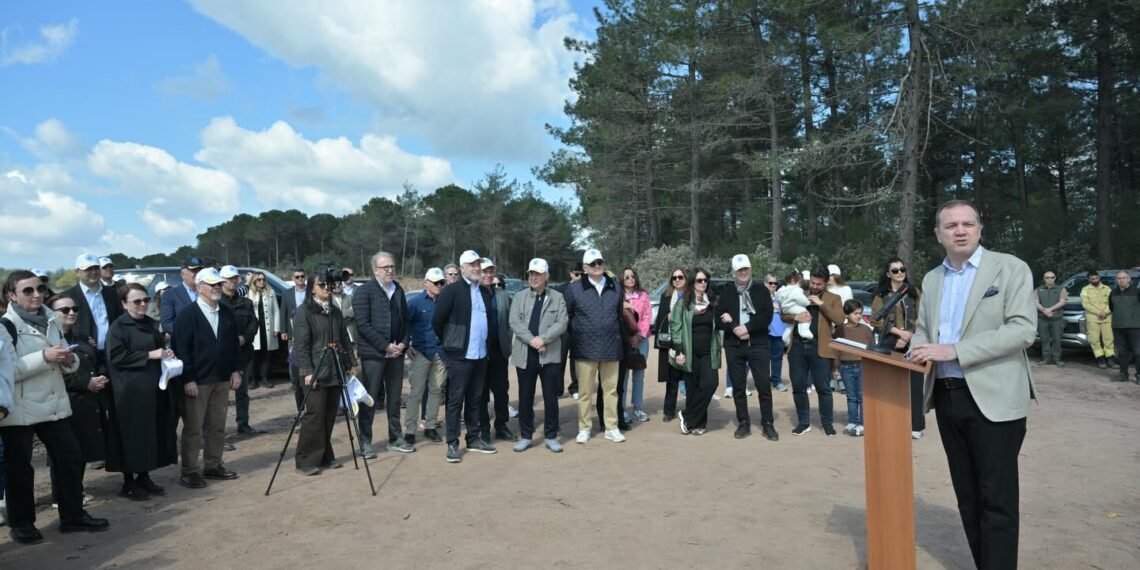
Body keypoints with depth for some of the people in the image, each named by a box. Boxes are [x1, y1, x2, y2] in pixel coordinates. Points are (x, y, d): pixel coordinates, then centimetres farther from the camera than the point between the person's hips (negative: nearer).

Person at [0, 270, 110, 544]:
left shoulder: (51, 321, 10)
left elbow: (68, 366, 16)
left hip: (54, 405, 6)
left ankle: (73, 515, 20)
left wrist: (69, 359, -6)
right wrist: (43, 357, -23)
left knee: (71, 458, 8)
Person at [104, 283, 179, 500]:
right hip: (131, 391, -7)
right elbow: (116, 357, -17)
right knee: (133, 435, 0)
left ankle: (144, 476, 21)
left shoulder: (152, 324, 13)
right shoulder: (118, 327, -7)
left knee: (153, 433, 9)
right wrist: (150, 355, -20)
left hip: (154, 388, 7)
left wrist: (166, 353, 3)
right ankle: (129, 481, 11)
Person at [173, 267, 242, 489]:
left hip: (222, 379, 5)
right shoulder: (187, 315, -8)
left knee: (217, 427, 12)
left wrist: (236, 370, 6)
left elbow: (234, 344, 13)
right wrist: (188, 379, -16)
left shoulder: (227, 313, 9)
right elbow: (181, 349, -12)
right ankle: (189, 471, 11)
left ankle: (213, 466, 23)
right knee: (193, 428, 3)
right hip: (196, 381, -5)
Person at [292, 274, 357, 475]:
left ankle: (325, 457, 19)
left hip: (335, 370, 6)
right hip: (316, 372, -6)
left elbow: (345, 339, 16)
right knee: (314, 415, -5)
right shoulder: (303, 311, -5)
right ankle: (306, 460, 4)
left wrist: (351, 363, 9)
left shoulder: (335, 312, 14)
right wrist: (306, 371, -17)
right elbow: (300, 345, -11)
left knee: (330, 416, 9)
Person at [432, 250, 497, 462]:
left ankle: (474, 438, 25)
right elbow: (437, 320, -9)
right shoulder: (452, 290, -9)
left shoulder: (486, 292, 10)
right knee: (456, 399, 1)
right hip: (459, 355, -6)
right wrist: (449, 342, 1)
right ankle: (452, 443, 9)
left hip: (481, 355, 6)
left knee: (475, 399, 14)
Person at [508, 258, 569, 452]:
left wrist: (543, 339, -17)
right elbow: (514, 323, -4)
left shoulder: (557, 297, 4)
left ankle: (551, 437, 16)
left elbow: (562, 323, -6)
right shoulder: (519, 297, 6)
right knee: (525, 397, 8)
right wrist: (531, 339, -16)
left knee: (551, 397, 4)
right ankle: (526, 436, 19)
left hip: (549, 354, -1)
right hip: (525, 354, 1)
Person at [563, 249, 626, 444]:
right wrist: (572, 341, 0)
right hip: (585, 349, -2)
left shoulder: (615, 287, 5)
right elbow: (566, 317, 1)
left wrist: (621, 340, 8)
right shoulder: (574, 289, -2)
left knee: (611, 389, 9)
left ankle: (611, 427, 19)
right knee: (585, 391, 7)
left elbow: (620, 315, 10)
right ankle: (584, 428, 18)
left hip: (611, 348, 2)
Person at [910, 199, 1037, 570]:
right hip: (947, 398, 5)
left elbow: (1023, 329, -15)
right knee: (968, 497, 14)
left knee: (997, 500, 0)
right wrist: (919, 351, -6)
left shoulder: (1010, 268, -4)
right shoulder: (932, 279, 12)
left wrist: (953, 350, -21)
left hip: (993, 399, -5)